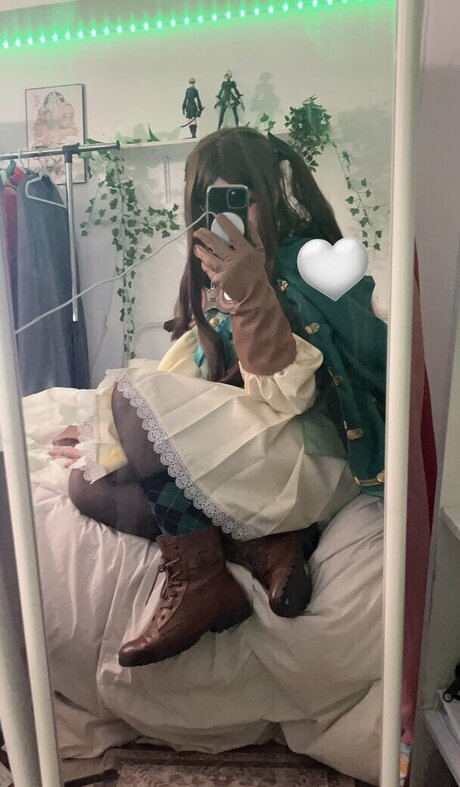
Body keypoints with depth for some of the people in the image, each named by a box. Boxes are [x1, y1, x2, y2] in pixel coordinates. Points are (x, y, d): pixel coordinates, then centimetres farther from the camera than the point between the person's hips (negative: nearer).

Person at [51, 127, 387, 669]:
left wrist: (251, 292, -32)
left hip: (308, 457, -8)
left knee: (130, 397, -23)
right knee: (87, 483, -3)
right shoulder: (212, 280, 13)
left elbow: (283, 397, -21)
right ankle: (258, 546, -13)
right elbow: (183, 375, 14)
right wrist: (106, 443, 7)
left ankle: (200, 580, -15)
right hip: (228, 444, 8)